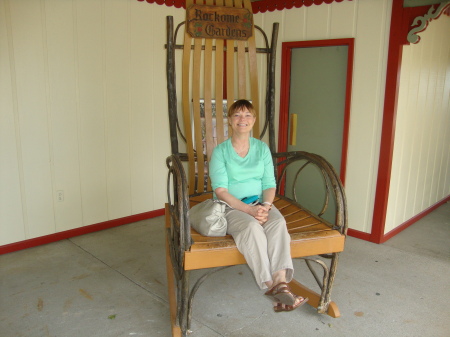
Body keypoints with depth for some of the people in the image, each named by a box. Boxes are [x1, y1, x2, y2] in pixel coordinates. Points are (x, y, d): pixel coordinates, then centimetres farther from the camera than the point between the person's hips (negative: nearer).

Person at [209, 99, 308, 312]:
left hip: (260, 203, 3)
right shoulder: (220, 151, 0)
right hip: (231, 207, -3)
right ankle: (271, 286, -35)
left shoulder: (262, 148, 11)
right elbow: (221, 191, -9)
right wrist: (248, 209, -22)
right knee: (252, 227, -36)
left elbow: (270, 184, 7)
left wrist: (265, 206, -16)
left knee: (278, 223, -31)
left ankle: (280, 281, -40)